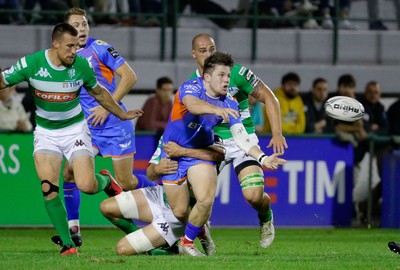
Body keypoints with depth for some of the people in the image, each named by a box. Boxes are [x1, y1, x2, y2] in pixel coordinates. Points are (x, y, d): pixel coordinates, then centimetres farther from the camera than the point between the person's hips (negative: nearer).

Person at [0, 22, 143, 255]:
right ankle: (68, 244, -5)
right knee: (49, 189, -16)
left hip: (75, 129, 0)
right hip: (46, 133, 0)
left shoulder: (81, 65, -11)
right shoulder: (31, 64, -15)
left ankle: (106, 181, 22)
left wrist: (122, 114, 19)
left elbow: (98, 92, 9)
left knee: (87, 186, -16)